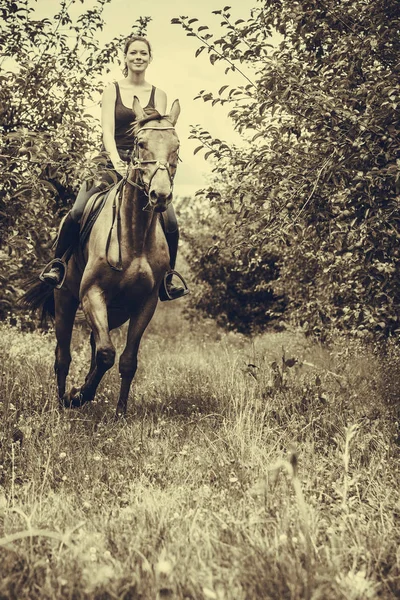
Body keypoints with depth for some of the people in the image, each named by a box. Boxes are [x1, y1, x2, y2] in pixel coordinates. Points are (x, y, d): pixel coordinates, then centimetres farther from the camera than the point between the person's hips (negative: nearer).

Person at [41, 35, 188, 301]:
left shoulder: (158, 95, 12)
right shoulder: (112, 91, 8)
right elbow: (107, 129, -4)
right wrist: (117, 161, -22)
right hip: (114, 162, -1)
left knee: (171, 222, -16)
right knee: (78, 212, -21)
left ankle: (167, 280, 2)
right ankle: (57, 263, 1)